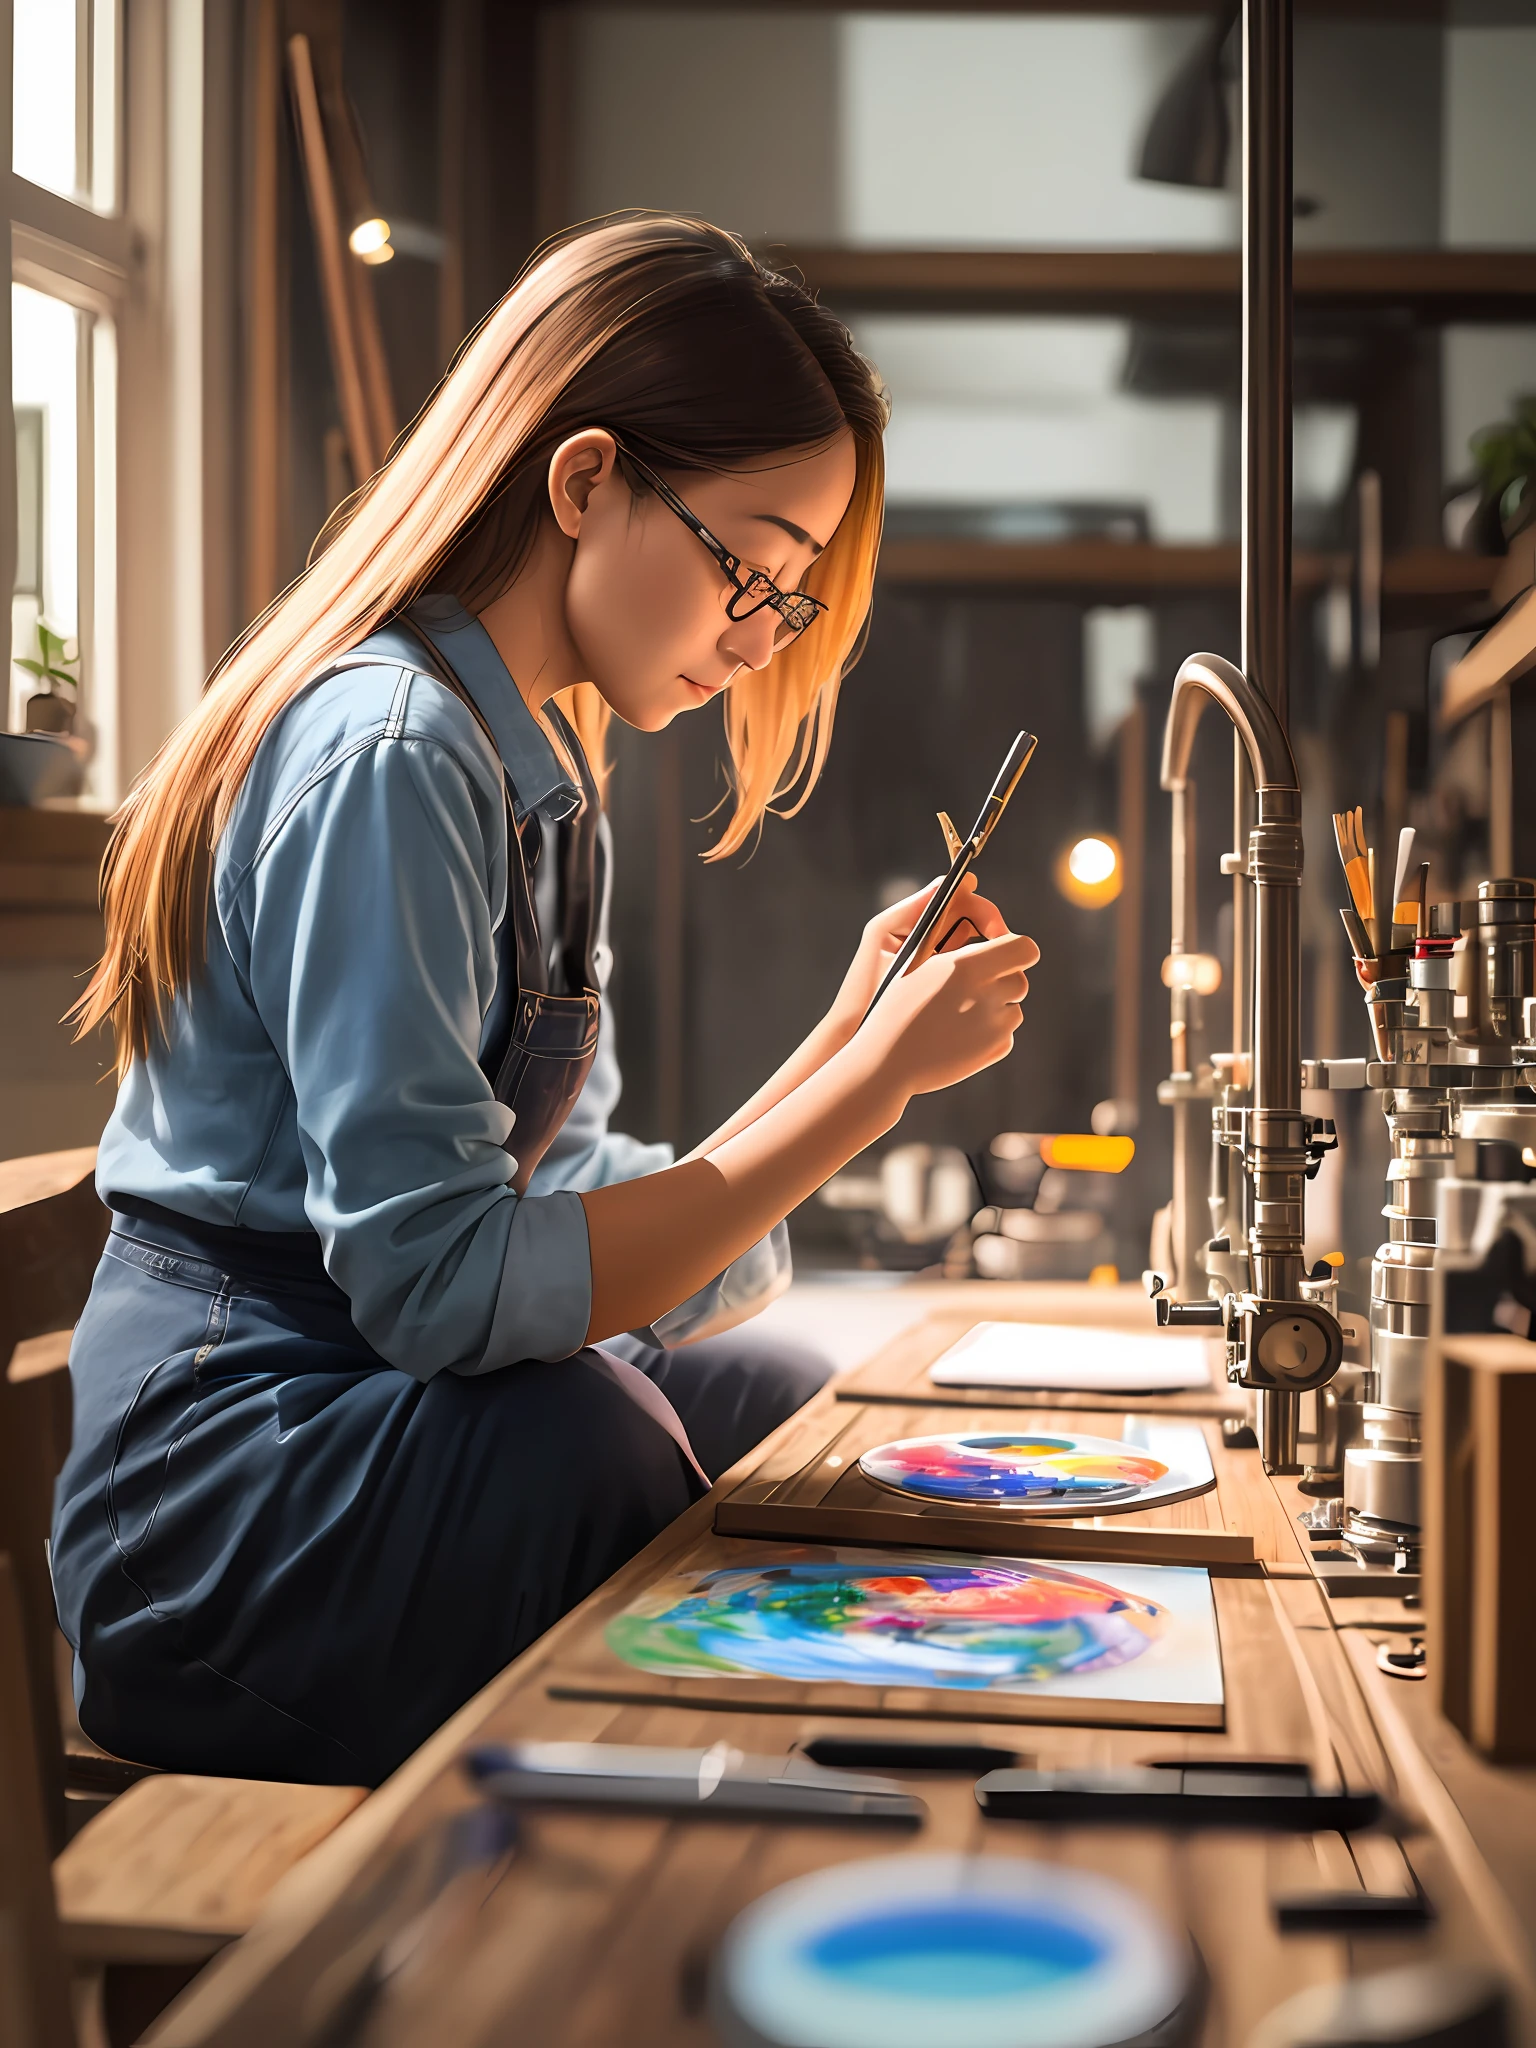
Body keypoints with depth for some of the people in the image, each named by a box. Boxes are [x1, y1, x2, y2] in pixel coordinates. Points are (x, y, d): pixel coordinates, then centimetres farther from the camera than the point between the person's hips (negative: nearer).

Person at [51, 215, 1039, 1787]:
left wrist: (854, 1031, 1)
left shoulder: (544, 776, 13)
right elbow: (442, 1281, -24)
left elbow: (591, 1235, 8)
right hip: (248, 1468, -9)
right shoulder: (384, 754, -17)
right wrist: (877, 1079, -20)